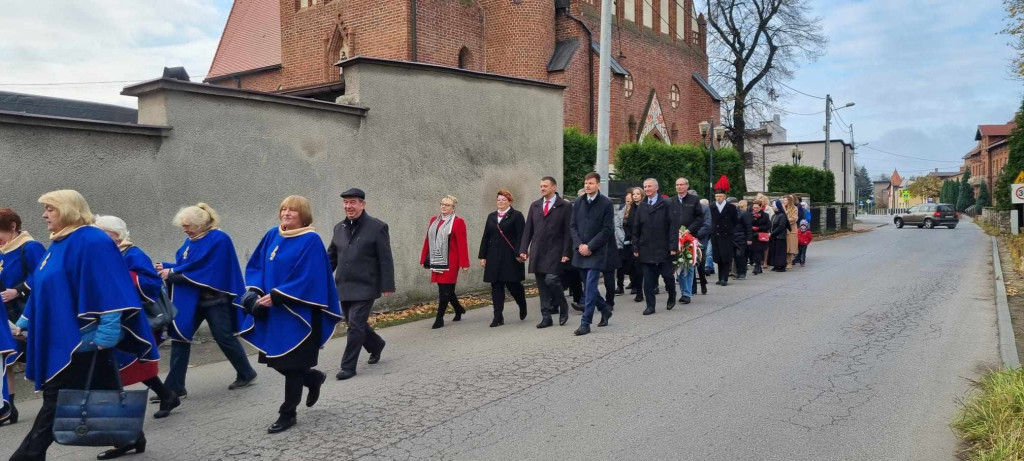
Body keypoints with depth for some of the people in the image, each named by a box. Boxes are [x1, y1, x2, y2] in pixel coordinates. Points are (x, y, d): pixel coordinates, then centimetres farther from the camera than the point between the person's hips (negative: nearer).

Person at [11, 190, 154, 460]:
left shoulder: (92, 242, -15)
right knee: (105, 395, 14)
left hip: (79, 339, -9)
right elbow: (45, 291, 23)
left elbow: (108, 289, -21)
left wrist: (106, 332, -25)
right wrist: (26, 322, 23)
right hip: (61, 338, 9)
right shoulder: (58, 245, 14)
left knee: (57, 400, -2)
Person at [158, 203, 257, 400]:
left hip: (214, 298, -7)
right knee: (179, 337, 1)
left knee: (224, 338, 3)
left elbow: (199, 268, -20)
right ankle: (174, 387, 6)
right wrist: (166, 267, -7)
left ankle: (246, 374, 23)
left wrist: (172, 274, -18)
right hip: (191, 299, 8)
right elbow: (184, 266, 11)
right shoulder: (191, 240, 9)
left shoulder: (218, 239, -15)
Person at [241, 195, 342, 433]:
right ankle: (313, 378, 36)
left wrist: (275, 296, -21)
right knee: (275, 359, 11)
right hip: (273, 311, 7)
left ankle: (288, 414, 15)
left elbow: (306, 278, -19)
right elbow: (255, 265, 11)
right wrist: (255, 291, -6)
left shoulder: (311, 240, -13)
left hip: (298, 312, -7)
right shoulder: (272, 235, 7)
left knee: (291, 363, 1)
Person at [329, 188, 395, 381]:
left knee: (355, 326, -8)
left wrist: (387, 286, -12)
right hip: (344, 287, 6)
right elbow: (331, 257, 16)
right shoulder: (339, 228, 9)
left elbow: (386, 260, -8)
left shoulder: (377, 227, -7)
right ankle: (376, 345, 41)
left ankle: (348, 367, 3)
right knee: (354, 324, 15)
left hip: (365, 287, -6)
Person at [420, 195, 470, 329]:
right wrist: (424, 259, 11)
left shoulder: (458, 222, -6)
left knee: (444, 291, -3)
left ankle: (439, 318, 4)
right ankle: (459, 309, 35)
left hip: (450, 263, -6)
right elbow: (427, 240, 13)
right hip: (436, 262, 6)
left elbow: (462, 244, -9)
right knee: (447, 289, 13)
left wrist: (464, 263, -12)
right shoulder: (433, 220, 12)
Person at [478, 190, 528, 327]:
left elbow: (520, 237, -8)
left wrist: (519, 254, -16)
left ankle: (522, 305, 29)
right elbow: (485, 237, 15)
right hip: (494, 257, 5)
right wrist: (482, 256, 10)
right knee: (496, 286, 2)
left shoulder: (516, 216, -1)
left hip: (510, 257, -5)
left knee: (513, 284, -1)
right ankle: (498, 317, 4)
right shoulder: (491, 216, 16)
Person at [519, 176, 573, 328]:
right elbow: (528, 229, 12)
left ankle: (563, 307, 8)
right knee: (542, 285, 5)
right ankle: (546, 317, 12)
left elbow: (568, 231, -4)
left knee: (551, 279, -16)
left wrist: (566, 253, -11)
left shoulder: (565, 206, 0)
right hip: (537, 252, 5)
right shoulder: (534, 206, 14)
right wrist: (523, 249, 4)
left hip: (554, 251, -5)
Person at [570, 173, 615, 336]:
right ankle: (605, 310, 36)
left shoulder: (606, 204, -6)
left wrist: (589, 246, -13)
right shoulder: (578, 203, 8)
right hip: (580, 251, 5)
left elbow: (607, 230, -9)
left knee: (590, 286, -10)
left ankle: (585, 323, -5)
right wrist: (579, 245, -5)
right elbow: (572, 226, 9)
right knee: (589, 286, 14)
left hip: (597, 252, -5)